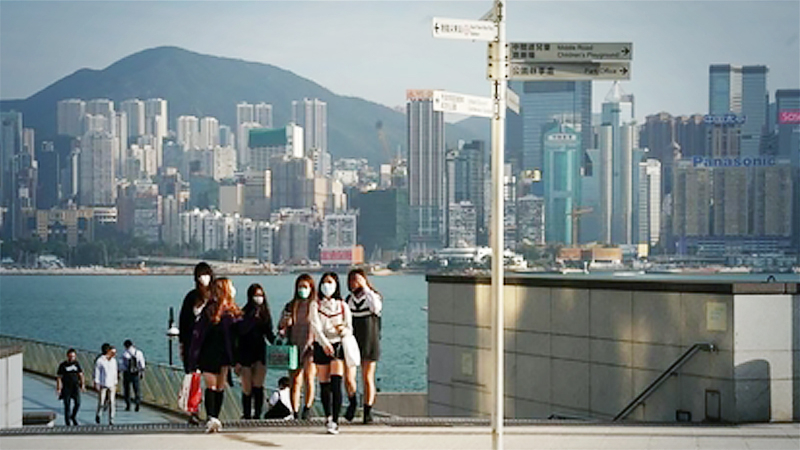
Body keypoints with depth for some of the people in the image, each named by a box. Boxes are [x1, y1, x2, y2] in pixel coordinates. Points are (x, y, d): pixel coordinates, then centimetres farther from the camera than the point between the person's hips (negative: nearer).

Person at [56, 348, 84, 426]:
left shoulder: (77, 363, 7)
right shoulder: (63, 365, -2)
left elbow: (80, 374, 8)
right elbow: (59, 377, -1)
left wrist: (82, 384, -4)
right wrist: (58, 388, -6)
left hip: (75, 386, 2)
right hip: (66, 387, -2)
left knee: (77, 403, -9)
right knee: (67, 405, -2)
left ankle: (73, 416, 18)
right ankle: (68, 423, 8)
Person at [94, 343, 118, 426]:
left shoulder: (113, 361, 7)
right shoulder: (100, 361, -9)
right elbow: (96, 373, -6)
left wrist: (115, 384, 13)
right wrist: (96, 384, -9)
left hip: (111, 385, 4)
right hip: (102, 384, -4)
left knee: (112, 402, -4)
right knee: (101, 402, 0)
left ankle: (111, 421, 0)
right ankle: (98, 415, 29)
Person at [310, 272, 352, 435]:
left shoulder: (343, 306, 9)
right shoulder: (315, 306, 7)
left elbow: (349, 328, 6)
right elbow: (315, 326, -7)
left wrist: (343, 330, -18)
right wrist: (324, 342, -22)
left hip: (338, 344, -1)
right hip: (321, 346, 1)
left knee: (336, 383, -15)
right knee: (324, 384, 4)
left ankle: (335, 421, -17)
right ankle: (328, 416, 24)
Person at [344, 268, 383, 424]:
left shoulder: (374, 297, -3)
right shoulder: (349, 300, 10)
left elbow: (376, 307, -28)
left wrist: (365, 287, -27)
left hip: (370, 344, -3)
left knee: (368, 379, -1)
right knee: (349, 378, -10)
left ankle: (367, 412, 9)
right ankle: (352, 403, 15)